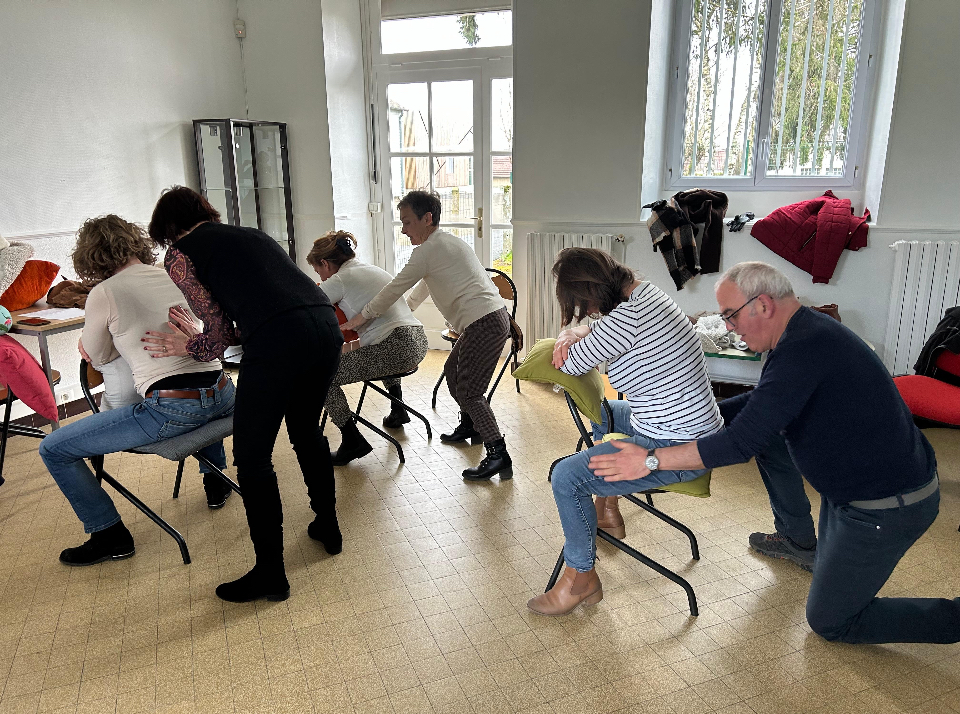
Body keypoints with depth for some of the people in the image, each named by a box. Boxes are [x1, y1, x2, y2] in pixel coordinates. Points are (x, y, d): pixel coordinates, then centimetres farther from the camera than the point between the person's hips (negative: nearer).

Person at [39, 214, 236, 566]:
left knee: (53, 450, 9)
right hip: (221, 397, 6)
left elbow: (98, 359, 9)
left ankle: (110, 536, 15)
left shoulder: (103, 294, -4)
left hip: (170, 411, -6)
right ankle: (216, 484, 48)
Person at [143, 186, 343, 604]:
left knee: (252, 456, 9)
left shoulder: (180, 254, 13)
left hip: (277, 342, -7)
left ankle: (270, 574, 17)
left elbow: (218, 336, 8)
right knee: (306, 429, 28)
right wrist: (195, 340, 30)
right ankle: (328, 527, 41)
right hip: (326, 324, 7)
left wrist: (186, 347, 26)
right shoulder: (250, 233, 31)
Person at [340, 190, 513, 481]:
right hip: (493, 317, 10)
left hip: (485, 323, -10)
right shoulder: (446, 242, 22)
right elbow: (423, 287, 33)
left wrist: (360, 318, 7)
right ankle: (469, 426, 38)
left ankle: (498, 455, -9)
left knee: (469, 390, -8)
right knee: (453, 371, 23)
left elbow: (395, 288, -4)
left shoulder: (429, 249, -9)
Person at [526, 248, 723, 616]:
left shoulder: (625, 318, -28)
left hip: (678, 449, -11)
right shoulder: (646, 290, 4)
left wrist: (577, 334, 4)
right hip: (692, 426, 11)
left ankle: (581, 578, 5)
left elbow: (570, 365, -17)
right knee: (601, 412, 32)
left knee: (567, 477, -17)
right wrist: (578, 332, -4)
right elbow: (604, 327, 18)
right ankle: (607, 511, 43)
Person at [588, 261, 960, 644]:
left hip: (889, 507, -9)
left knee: (829, 621, 5)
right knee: (770, 435, 18)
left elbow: (742, 442, -29)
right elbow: (761, 402, 19)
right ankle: (799, 540, 31)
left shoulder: (803, 348, -28)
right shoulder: (808, 330, 5)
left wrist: (651, 459, -24)